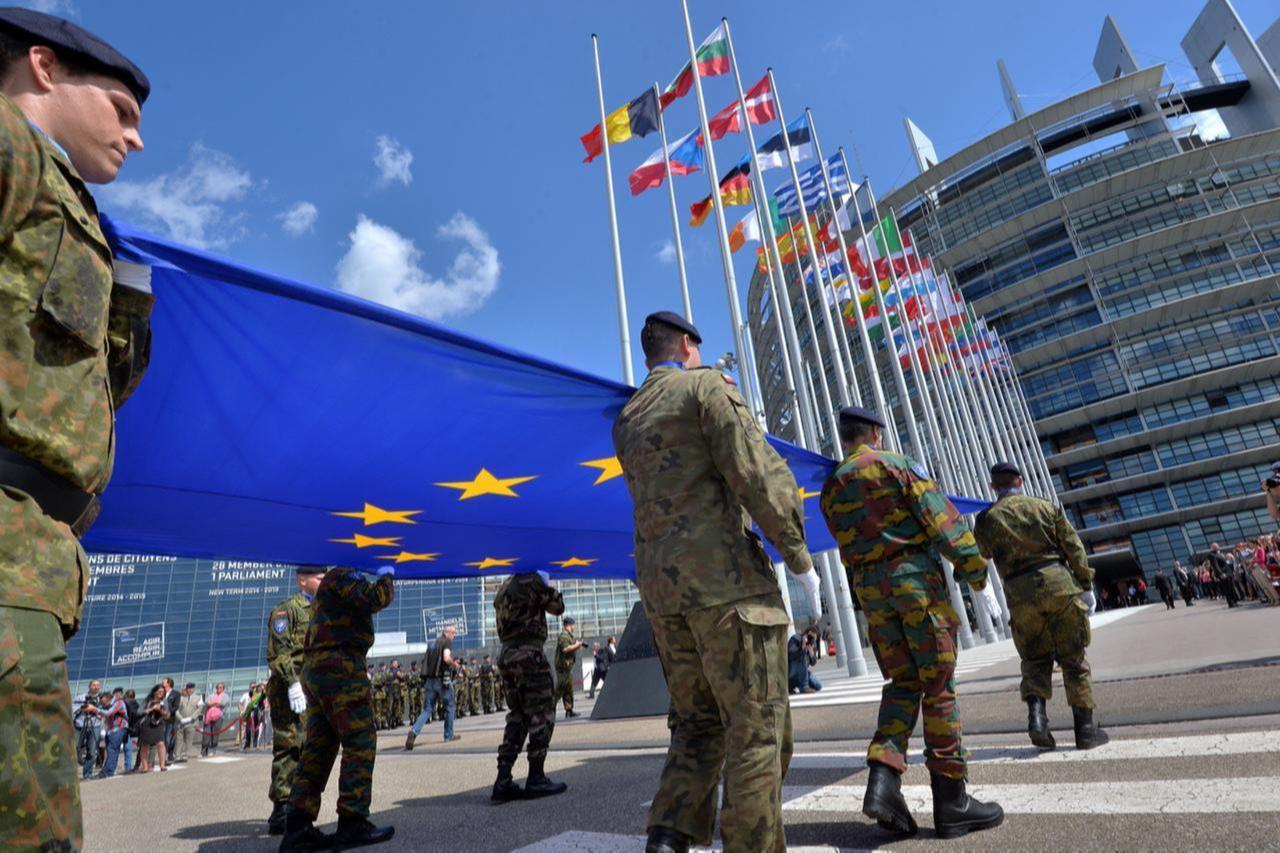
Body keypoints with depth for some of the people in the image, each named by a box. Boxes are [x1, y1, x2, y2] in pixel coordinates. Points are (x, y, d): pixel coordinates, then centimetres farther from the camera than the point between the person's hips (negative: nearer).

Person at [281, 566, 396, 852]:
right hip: (340, 668, -10)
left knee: (317, 748, 7)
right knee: (360, 743, -8)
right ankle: (353, 823, -8)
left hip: (316, 671, 10)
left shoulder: (330, 587, 27)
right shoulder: (342, 575, -5)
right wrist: (386, 576, -2)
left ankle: (297, 827, 6)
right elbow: (375, 599, -18)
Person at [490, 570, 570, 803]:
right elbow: (557, 607, -1)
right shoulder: (531, 582, -9)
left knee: (517, 717, 12)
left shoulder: (504, 587, 17)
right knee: (542, 716, 0)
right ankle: (536, 779, 2)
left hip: (506, 655, 9)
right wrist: (547, 584, 14)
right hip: (529, 654, -8)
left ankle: (503, 781, 9)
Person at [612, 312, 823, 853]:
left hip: (661, 585, 7)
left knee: (698, 721, 17)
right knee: (755, 728, 2)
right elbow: (756, 472, -12)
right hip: (725, 577, -7)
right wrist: (799, 558, -6)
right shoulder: (706, 385, -2)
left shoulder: (626, 421, 19)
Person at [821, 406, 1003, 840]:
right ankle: (951, 800, 8)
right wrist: (972, 565, -5)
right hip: (914, 573, -5)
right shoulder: (896, 464, -2)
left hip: (869, 587, 5)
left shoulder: (831, 488, 13)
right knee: (939, 686, 2)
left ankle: (883, 779, -5)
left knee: (903, 684, 11)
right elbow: (940, 517, -9)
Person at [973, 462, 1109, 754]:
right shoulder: (1046, 507, 8)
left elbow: (978, 557, 16)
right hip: (1058, 582, 0)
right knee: (1073, 658, 10)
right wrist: (1085, 585, 7)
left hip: (1020, 594, 0)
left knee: (1035, 659, 14)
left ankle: (1036, 712, -6)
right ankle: (1085, 727, 12)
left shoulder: (987, 518, 6)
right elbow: (1074, 547, 3)